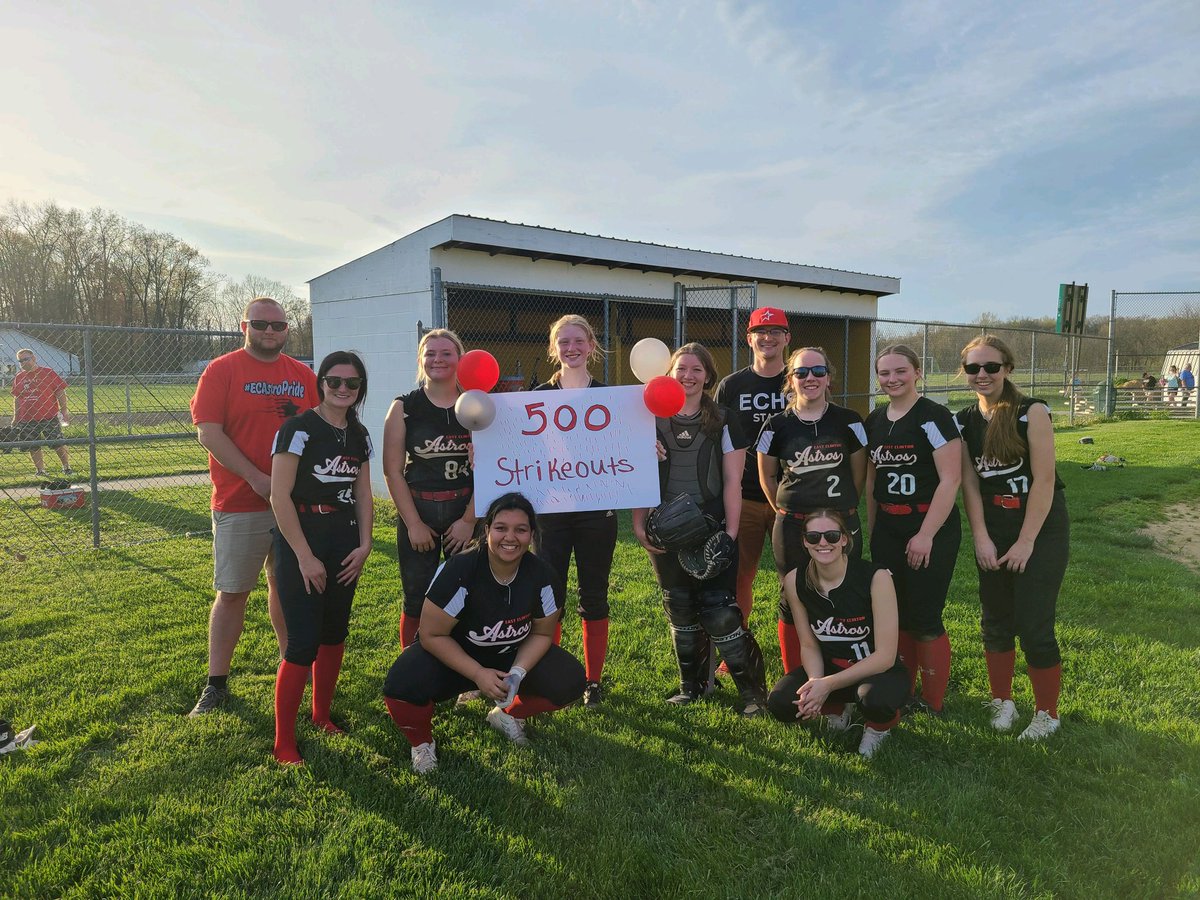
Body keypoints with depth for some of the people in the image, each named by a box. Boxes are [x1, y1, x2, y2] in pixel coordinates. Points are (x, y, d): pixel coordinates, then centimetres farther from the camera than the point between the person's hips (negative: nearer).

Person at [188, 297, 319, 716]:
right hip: (240, 504, -3)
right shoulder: (222, 370, -2)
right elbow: (208, 431, -10)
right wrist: (257, 479, -16)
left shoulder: (304, 376, 9)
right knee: (232, 592, 3)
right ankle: (216, 684, 15)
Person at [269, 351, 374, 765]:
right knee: (304, 642, -7)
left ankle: (322, 715, 34)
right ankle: (284, 742, 7)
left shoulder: (358, 435, 8)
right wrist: (305, 556, -14)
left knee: (335, 633, 14)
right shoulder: (299, 429, -11)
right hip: (300, 542, -6)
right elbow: (279, 496, -14)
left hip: (343, 543, 6)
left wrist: (364, 545, 3)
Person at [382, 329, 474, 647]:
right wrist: (413, 523, -7)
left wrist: (469, 519, -8)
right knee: (417, 600, 6)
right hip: (417, 512, 0)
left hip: (466, 512, 0)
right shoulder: (404, 408, 1)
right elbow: (392, 471, -2)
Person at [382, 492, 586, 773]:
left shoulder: (542, 576, -18)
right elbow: (432, 635, -21)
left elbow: (542, 633, -4)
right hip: (451, 655, -3)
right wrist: (478, 674, -27)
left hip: (511, 656, 4)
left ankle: (508, 715, 15)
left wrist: (517, 673, -21)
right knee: (403, 687, -33)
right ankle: (421, 742, 3)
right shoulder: (459, 571, -28)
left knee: (570, 680, -16)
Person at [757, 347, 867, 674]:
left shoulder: (848, 421, -1)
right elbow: (766, 477, 9)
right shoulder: (777, 425, -1)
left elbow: (859, 473, 8)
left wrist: (841, 509, 9)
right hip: (792, 528, 0)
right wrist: (788, 511, 8)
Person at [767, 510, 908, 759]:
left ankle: (879, 726, 3)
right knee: (780, 703, -21)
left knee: (875, 698, -38)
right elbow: (809, 645, -2)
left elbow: (885, 655, -21)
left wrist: (829, 684, -26)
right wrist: (815, 681, -24)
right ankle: (838, 708, 13)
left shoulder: (876, 577, -23)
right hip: (828, 667, 4)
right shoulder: (795, 581, -12)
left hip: (879, 670, -3)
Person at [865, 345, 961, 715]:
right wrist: (872, 529, 13)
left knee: (923, 619, 0)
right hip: (886, 531, 6)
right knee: (894, 614, 12)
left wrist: (926, 535, -17)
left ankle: (932, 702, 17)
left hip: (931, 532, -6)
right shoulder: (874, 420, 9)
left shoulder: (934, 417, -11)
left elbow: (950, 479, -15)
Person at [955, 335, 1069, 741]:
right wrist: (981, 538, -7)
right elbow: (970, 483, 1)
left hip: (1041, 527, -4)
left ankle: (1047, 714, 17)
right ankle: (1002, 701, 30)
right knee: (995, 620, 12)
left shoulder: (1031, 412, -12)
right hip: (992, 529, 5)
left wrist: (1026, 542, -14)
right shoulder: (964, 421, 2)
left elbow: (1044, 479, -14)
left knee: (1034, 626, -2)